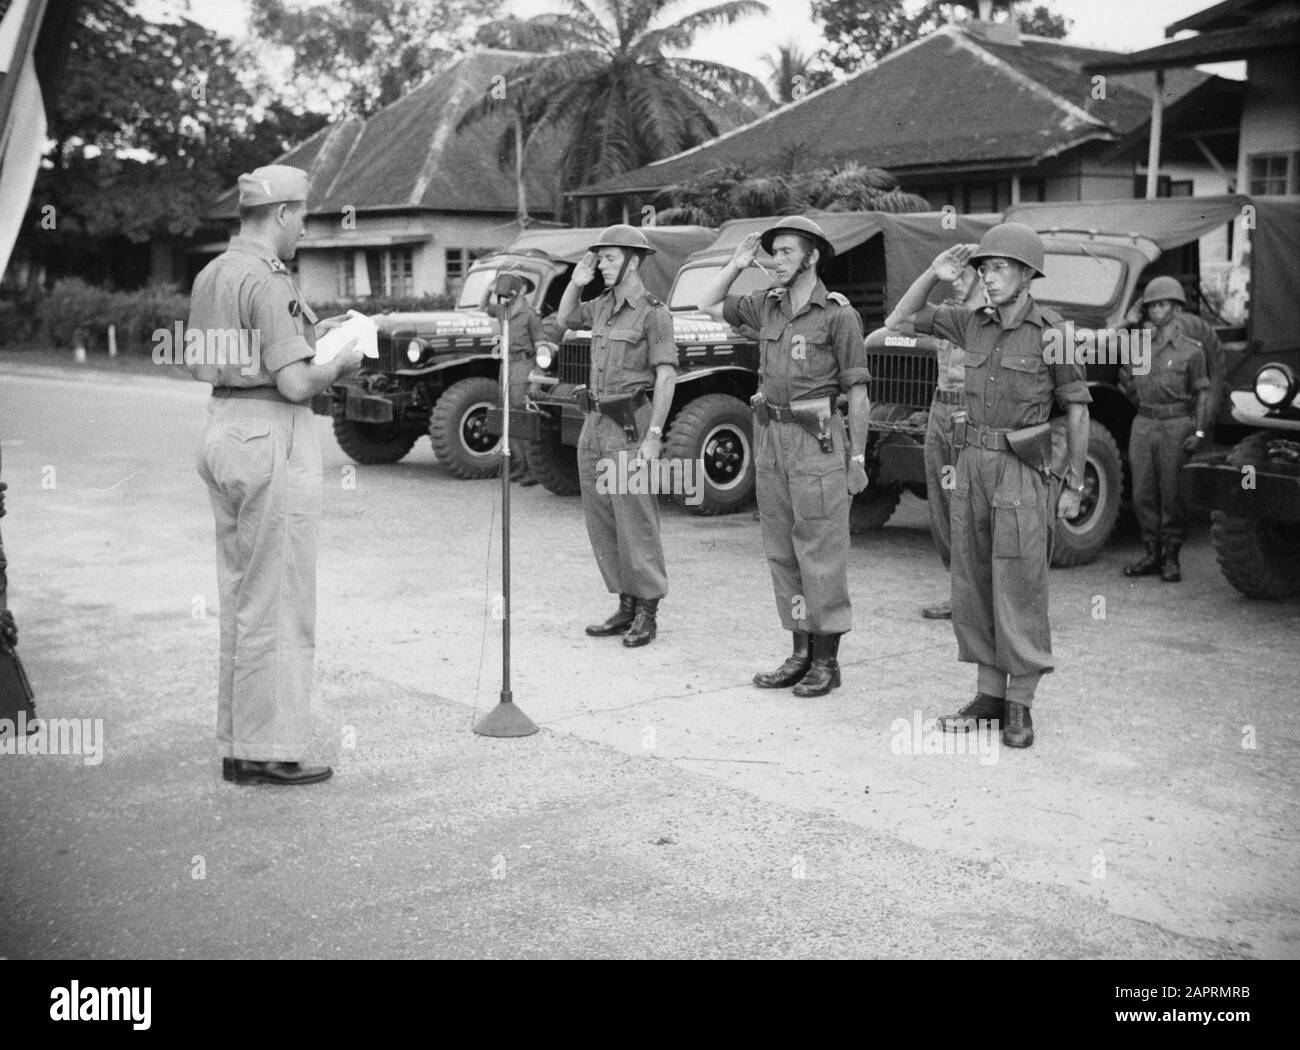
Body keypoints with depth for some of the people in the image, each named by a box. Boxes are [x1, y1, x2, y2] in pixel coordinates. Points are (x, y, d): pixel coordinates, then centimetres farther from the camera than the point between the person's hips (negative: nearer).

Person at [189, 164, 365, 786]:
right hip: (271, 438, -10)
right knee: (277, 602, -2)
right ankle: (268, 752, 4)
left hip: (221, 431, 10)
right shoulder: (267, 281, -16)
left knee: (239, 595, 16)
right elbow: (296, 384, -21)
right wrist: (341, 361, 0)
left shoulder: (210, 275, 12)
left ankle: (236, 745, 24)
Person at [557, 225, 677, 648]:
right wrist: (576, 282, 11)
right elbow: (565, 318, 30)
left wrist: (653, 437, -20)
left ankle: (647, 613, 5)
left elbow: (665, 377, -14)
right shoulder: (603, 305, 12)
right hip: (594, 423, 8)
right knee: (601, 522, 10)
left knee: (636, 522, -4)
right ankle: (626, 605, 20)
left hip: (629, 426, -8)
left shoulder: (653, 313, -9)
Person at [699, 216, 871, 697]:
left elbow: (857, 391, -6)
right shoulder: (766, 304, 10)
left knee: (821, 553, -2)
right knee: (781, 552, 10)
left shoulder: (838, 314, -7)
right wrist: (737, 264, 9)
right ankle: (800, 652, 20)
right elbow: (709, 304, 23)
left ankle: (827, 661, 7)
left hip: (816, 441, -6)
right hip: (769, 438, 7)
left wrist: (858, 457, -8)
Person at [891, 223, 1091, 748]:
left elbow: (1076, 411, -3)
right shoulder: (974, 322, 7)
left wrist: (1074, 486, -5)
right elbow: (905, 316, 15)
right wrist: (934, 273, -2)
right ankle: (989, 694, 18)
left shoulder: (1051, 331, -7)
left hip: (1023, 471, -6)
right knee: (972, 583, 8)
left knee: (1019, 587, -5)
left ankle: (1020, 706, 4)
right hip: (972, 463, 6)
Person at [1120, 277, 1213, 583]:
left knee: (1172, 495, -1)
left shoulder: (1191, 349, -3)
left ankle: (1171, 558, 9)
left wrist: (1199, 432, -12)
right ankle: (1152, 554, 16)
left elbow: (1203, 392, -5)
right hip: (1143, 423, 4)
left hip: (1176, 425, -4)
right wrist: (1126, 382, 4)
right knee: (1142, 494, 4)